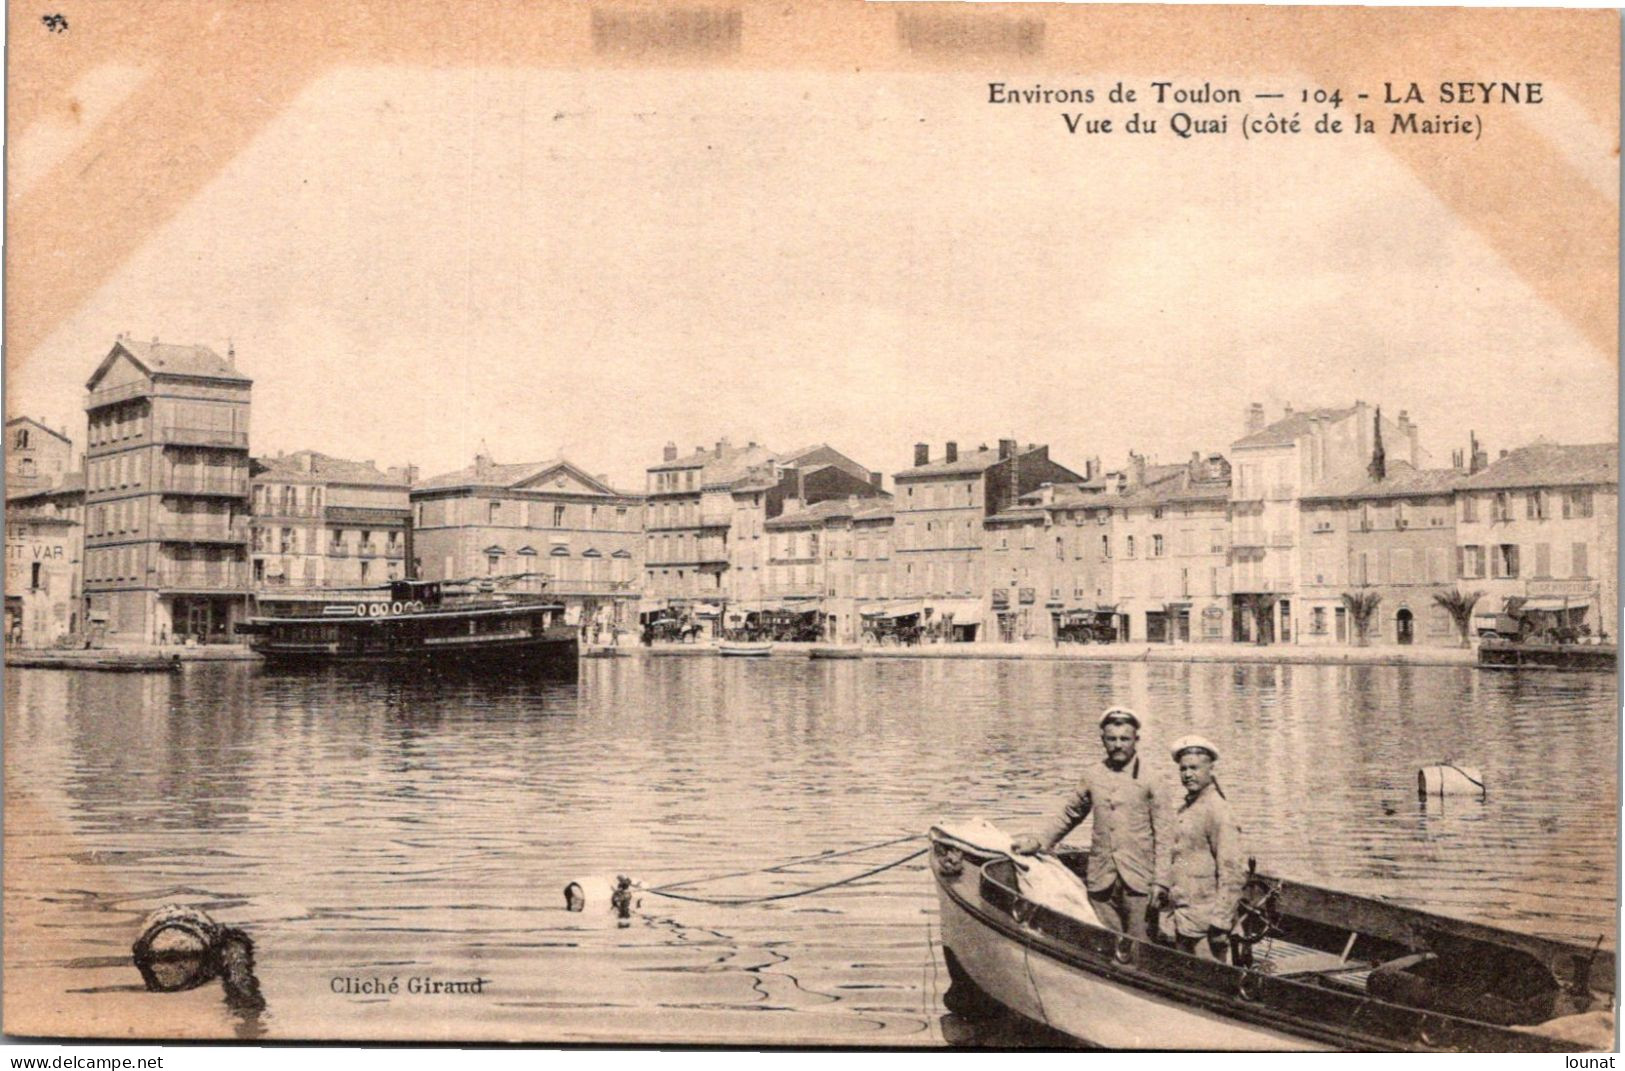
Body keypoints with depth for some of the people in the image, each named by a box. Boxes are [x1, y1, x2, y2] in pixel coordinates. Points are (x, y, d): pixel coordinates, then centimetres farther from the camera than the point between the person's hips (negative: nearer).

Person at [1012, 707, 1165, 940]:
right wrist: (1038, 841, 7)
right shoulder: (1092, 775, 8)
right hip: (1101, 880, 3)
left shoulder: (1151, 779, -1)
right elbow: (1069, 816, 18)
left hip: (1138, 880, -3)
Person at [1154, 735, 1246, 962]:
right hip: (1183, 916, 9)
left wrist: (1221, 922, -20)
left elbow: (1234, 872, -18)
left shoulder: (1217, 811, -15)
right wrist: (1162, 883, 15)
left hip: (1204, 920, -9)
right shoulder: (1184, 809, 13)